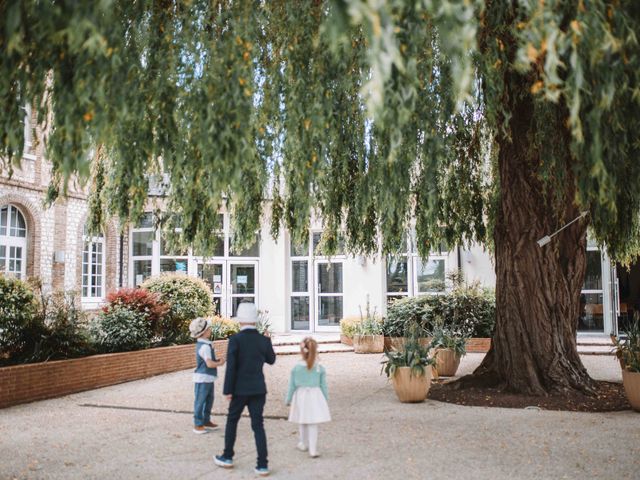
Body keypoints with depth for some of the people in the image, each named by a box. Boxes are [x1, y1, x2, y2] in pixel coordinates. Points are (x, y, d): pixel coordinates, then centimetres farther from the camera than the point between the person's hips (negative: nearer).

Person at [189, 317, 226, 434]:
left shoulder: (202, 344, 11)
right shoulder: (205, 346, -21)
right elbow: (209, 364, -28)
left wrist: (216, 361, 8)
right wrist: (220, 363, -11)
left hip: (208, 378, 10)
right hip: (202, 378, -10)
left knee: (209, 399, 18)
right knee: (200, 401, 0)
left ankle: (206, 421, 29)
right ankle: (198, 425, 8)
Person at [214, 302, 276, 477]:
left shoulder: (235, 340, -12)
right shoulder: (264, 340, -1)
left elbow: (231, 367, -14)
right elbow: (271, 360, 15)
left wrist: (228, 390, -8)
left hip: (240, 389, -3)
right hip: (259, 389, 3)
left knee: (232, 421, 17)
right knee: (258, 425, 6)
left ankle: (227, 457, 28)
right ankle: (262, 465, 3)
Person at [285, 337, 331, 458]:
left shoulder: (296, 368, -9)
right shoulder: (320, 368, -7)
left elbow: (292, 386, -3)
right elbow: (323, 386, 1)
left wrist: (288, 399, 9)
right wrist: (326, 400, 12)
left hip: (301, 397, 0)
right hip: (315, 397, 0)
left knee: (302, 423, 19)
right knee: (313, 425, 4)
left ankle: (304, 444, 36)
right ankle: (313, 450, 1)